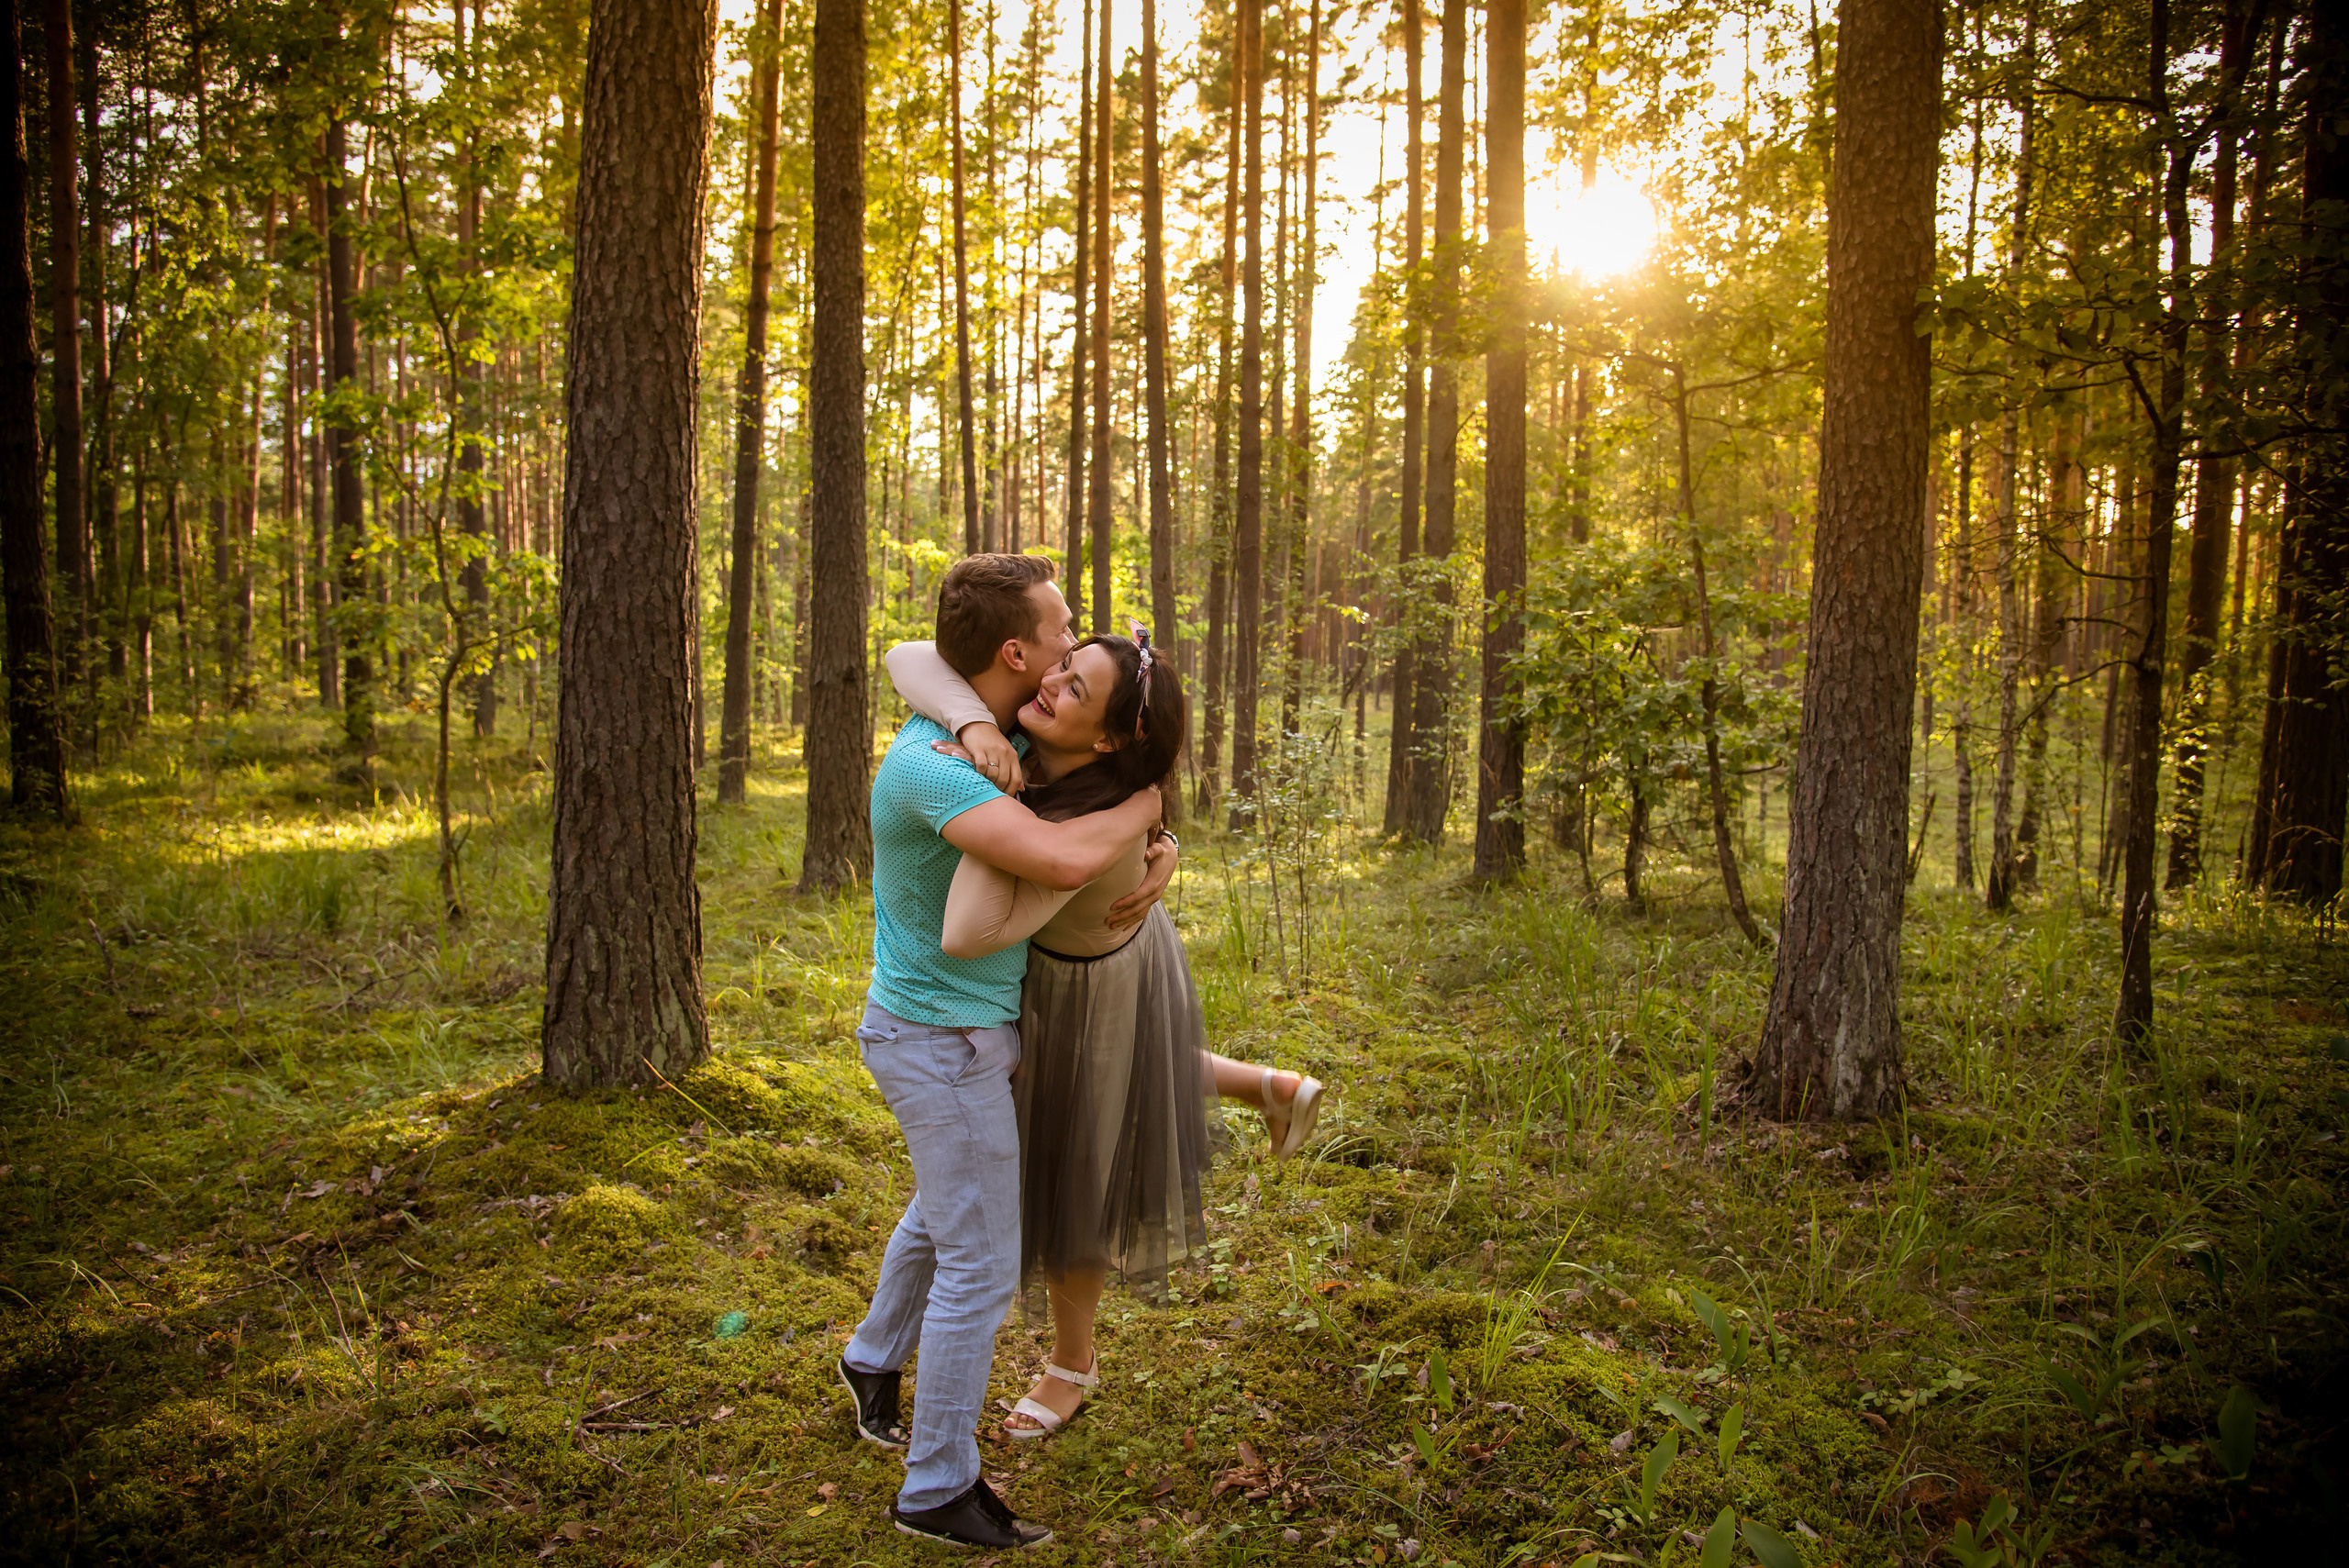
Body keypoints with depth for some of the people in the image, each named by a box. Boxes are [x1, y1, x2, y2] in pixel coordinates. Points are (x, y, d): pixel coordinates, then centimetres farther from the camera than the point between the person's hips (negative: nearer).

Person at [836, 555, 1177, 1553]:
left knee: (946, 1210, 29)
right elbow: (1063, 862, -43)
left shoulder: (1005, 742, 2)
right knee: (980, 1267, 1)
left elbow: (1123, 816, 12)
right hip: (943, 1045, -9)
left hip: (961, 1029, 9)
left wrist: (1160, 858, -12)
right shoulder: (929, 766, -29)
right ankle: (939, 1488, 16)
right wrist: (1143, 806, -23)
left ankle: (876, 1357, 52)